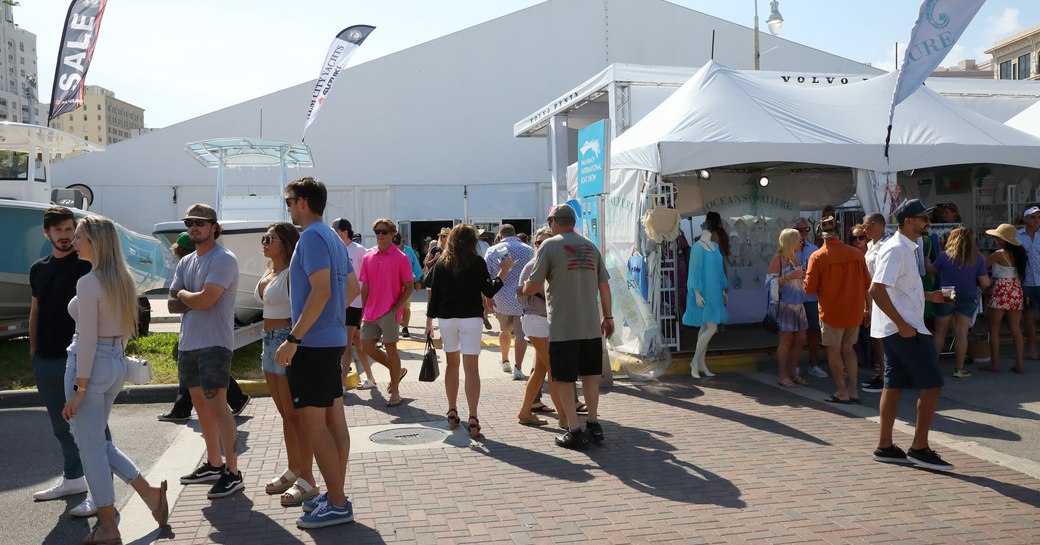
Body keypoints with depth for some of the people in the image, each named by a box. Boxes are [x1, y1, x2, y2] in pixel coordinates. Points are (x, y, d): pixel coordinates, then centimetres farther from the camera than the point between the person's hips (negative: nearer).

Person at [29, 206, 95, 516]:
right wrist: (34, 351, 14)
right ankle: (72, 479, 31)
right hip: (46, 360, 7)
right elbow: (35, 312, 18)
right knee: (61, 424, 17)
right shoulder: (38, 269, 12)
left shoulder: (86, 265, -7)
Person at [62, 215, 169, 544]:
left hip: (90, 365, -8)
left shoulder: (88, 283, -16)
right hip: (116, 364, 8)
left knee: (91, 447, 3)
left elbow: (87, 340, -19)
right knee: (96, 441, 21)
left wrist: (79, 389, -16)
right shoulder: (122, 279, 9)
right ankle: (149, 492, 18)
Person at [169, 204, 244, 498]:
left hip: (214, 344, -9)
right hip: (188, 342, 9)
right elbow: (172, 304, 11)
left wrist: (183, 295, -2)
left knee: (217, 405, -11)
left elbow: (205, 300, -22)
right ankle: (214, 464, 26)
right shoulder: (185, 262, 15)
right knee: (201, 405, 14)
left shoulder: (223, 259, -12)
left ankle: (233, 472, -6)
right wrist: (193, 300, -8)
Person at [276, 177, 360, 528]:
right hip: (333, 340, 10)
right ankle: (336, 495, 21)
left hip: (312, 344, -10)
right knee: (333, 420, 12)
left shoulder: (312, 237, -14)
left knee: (313, 424, -4)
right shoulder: (334, 238, 15)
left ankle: (337, 504, 2)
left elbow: (321, 290, -24)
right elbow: (352, 287, 20)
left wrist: (293, 338, -23)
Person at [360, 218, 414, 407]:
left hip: (390, 311, -5)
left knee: (390, 348, -2)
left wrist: (396, 308, -13)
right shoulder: (368, 257, 8)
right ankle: (397, 371, 28)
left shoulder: (401, 258, -6)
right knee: (367, 345, 5)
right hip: (371, 311, 6)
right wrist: (364, 309, 6)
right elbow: (365, 287, 11)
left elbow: (408, 287, -6)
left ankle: (395, 392, 10)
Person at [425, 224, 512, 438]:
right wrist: (503, 272, 3)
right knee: (471, 367, -5)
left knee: (452, 363, 17)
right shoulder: (477, 262, -5)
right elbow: (489, 291, -7)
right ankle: (472, 418, -10)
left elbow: (434, 294, 5)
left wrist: (429, 321, 10)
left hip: (446, 318, 3)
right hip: (470, 317, -3)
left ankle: (452, 412, 21)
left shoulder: (441, 263, 5)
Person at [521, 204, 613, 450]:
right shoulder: (591, 247, 10)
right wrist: (608, 317, 18)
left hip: (563, 327, -5)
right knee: (590, 375, 16)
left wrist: (522, 292, 14)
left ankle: (575, 432, 4)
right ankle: (593, 425, 20)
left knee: (564, 379, 3)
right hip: (591, 325, 5)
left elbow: (534, 284, -8)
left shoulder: (550, 245, -6)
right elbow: (604, 285, 10)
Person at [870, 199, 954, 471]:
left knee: (894, 384, 10)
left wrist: (929, 295, 19)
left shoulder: (906, 248, 16)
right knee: (931, 384, -5)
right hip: (904, 328, -10)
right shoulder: (896, 249, -17)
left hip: (897, 329, 10)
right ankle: (919, 448, 1)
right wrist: (902, 324, -25)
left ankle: (884, 446, 15)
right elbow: (877, 290, -26)